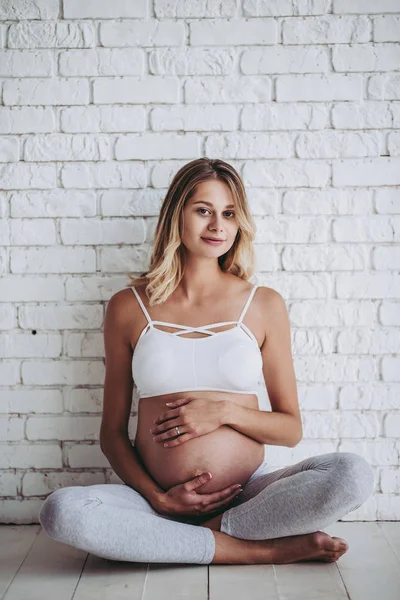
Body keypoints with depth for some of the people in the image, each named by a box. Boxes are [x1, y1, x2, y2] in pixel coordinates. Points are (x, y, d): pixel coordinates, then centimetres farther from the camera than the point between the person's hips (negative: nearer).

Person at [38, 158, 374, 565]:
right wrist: (157, 499, -9)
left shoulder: (264, 304, 4)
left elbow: (291, 429, 7)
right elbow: (111, 432, 7)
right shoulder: (129, 307, 3)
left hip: (247, 496, 0)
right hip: (162, 501, 1)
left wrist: (225, 411, -11)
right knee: (60, 511, -29)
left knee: (353, 475, -24)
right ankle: (262, 549, -18)